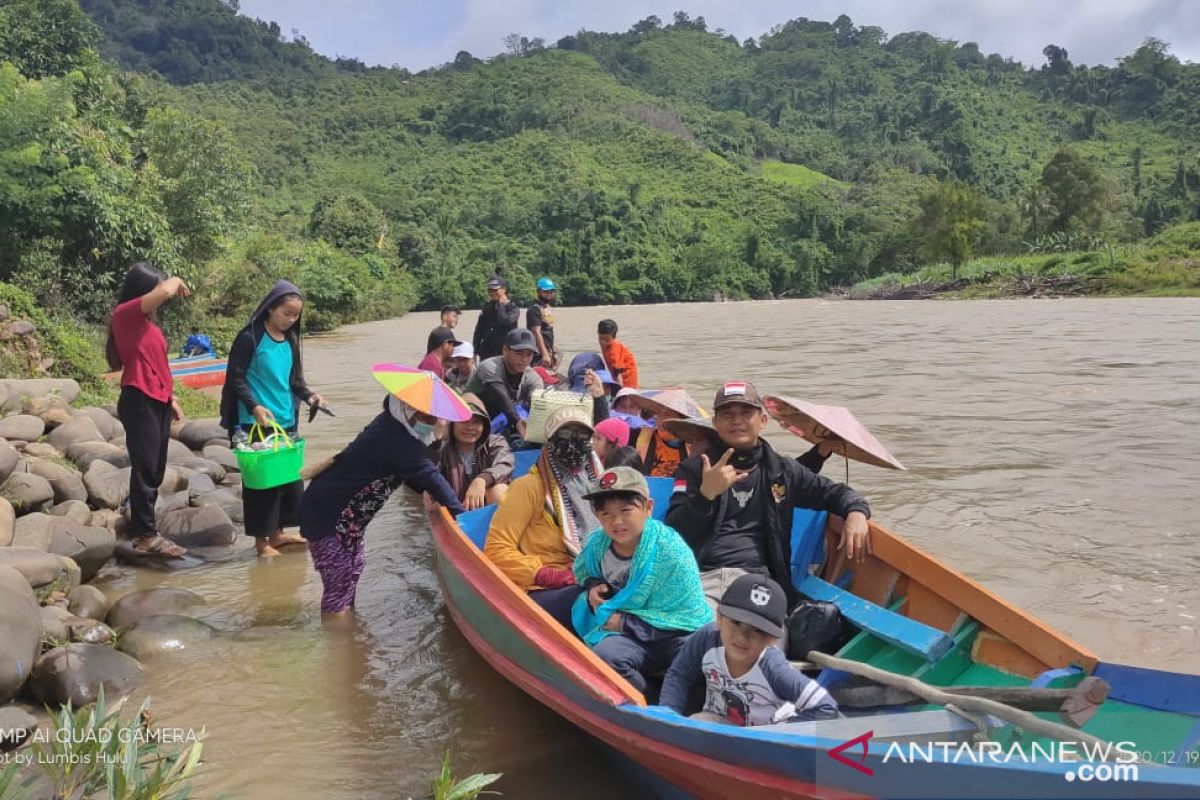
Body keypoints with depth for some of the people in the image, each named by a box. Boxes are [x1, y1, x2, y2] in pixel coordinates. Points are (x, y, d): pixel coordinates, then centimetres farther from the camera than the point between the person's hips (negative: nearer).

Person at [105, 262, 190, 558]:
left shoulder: (147, 322, 18)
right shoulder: (126, 314, -9)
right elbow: (163, 293, -24)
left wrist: (171, 397, 18)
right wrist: (176, 282, -4)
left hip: (158, 402, 9)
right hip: (139, 402, -9)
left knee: (155, 471, 10)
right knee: (145, 469, -5)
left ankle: (143, 528, 17)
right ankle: (146, 535, 1)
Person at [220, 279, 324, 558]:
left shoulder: (290, 341, 10)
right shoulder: (250, 338, -11)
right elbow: (235, 378, -11)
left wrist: (308, 395, 0)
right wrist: (254, 406, -22)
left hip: (286, 422, 7)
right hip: (256, 423, -7)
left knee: (289, 475, 13)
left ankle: (277, 532, 27)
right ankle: (261, 539, 11)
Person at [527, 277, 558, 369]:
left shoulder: (549, 308, 16)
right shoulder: (534, 310, -12)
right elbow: (537, 333, -20)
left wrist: (554, 353, 20)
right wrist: (544, 354, -26)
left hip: (548, 352, 9)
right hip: (539, 354, -9)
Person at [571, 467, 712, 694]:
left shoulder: (671, 550, -16)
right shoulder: (596, 545, -1)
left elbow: (687, 615, -16)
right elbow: (583, 574, 24)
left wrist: (625, 622, -19)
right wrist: (592, 587, -3)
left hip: (675, 632, -3)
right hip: (625, 635, 3)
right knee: (603, 656, -32)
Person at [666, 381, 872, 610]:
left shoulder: (782, 471, 19)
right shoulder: (695, 469, 13)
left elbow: (835, 492, 26)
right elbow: (673, 535, 3)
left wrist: (856, 512, 3)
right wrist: (706, 494, -13)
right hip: (700, 576, -2)